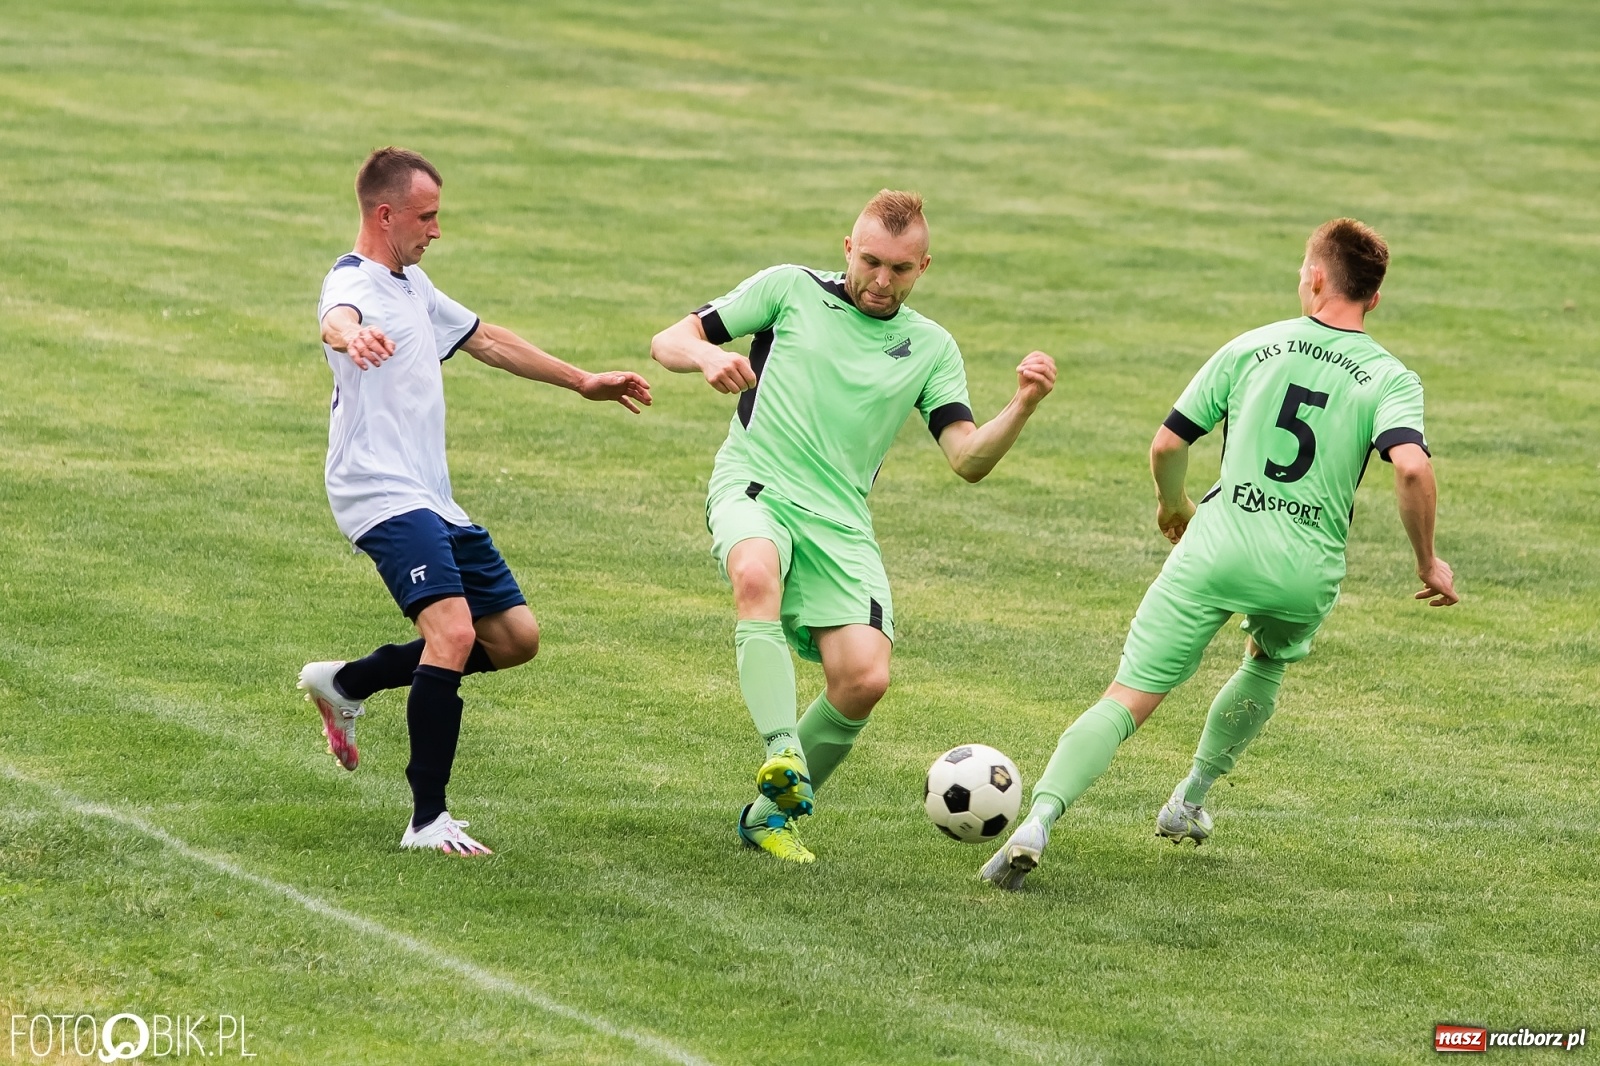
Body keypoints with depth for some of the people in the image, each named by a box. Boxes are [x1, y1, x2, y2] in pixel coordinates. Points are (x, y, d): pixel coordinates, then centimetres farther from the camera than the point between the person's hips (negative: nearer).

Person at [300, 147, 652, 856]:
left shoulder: (413, 285, 21)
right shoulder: (355, 284, -11)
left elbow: (486, 340, 34)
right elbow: (337, 319, -36)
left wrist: (581, 381, 40)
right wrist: (353, 336, -61)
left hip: (433, 502, 10)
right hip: (384, 496, -10)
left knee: (514, 637, 11)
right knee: (453, 631, -26)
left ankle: (346, 686, 24)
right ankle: (428, 821, -22)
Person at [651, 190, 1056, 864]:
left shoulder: (931, 349, 13)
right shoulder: (791, 289, 7)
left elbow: (968, 460, 3)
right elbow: (669, 342, 6)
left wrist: (1022, 407, -15)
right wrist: (707, 357, -17)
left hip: (839, 523, 3)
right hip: (754, 486, -3)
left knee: (864, 679, -15)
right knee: (756, 575, -39)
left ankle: (773, 812, 7)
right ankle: (781, 754, -46)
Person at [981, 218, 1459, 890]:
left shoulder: (1251, 349, 8)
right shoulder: (1391, 379, 3)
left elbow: (1167, 444, 10)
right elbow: (1411, 466, -16)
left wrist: (1172, 505, 31)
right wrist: (1428, 561, -2)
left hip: (1218, 540, -1)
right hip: (1307, 569, 1)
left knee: (1127, 701, -5)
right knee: (1268, 665, 35)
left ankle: (1037, 822, -23)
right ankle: (1190, 803, 38)